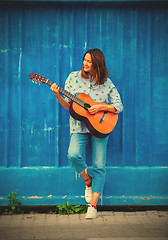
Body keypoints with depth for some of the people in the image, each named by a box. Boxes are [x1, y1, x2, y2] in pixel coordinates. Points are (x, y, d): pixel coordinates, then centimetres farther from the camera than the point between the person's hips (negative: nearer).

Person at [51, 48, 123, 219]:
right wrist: (58, 95, -14)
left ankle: (93, 205, -1)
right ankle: (87, 180, 6)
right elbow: (68, 105, 4)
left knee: (99, 166, -7)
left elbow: (119, 106, 0)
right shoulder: (74, 77, 6)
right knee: (73, 155, -25)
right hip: (80, 127, 1)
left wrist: (101, 108, -14)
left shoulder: (106, 83, 2)